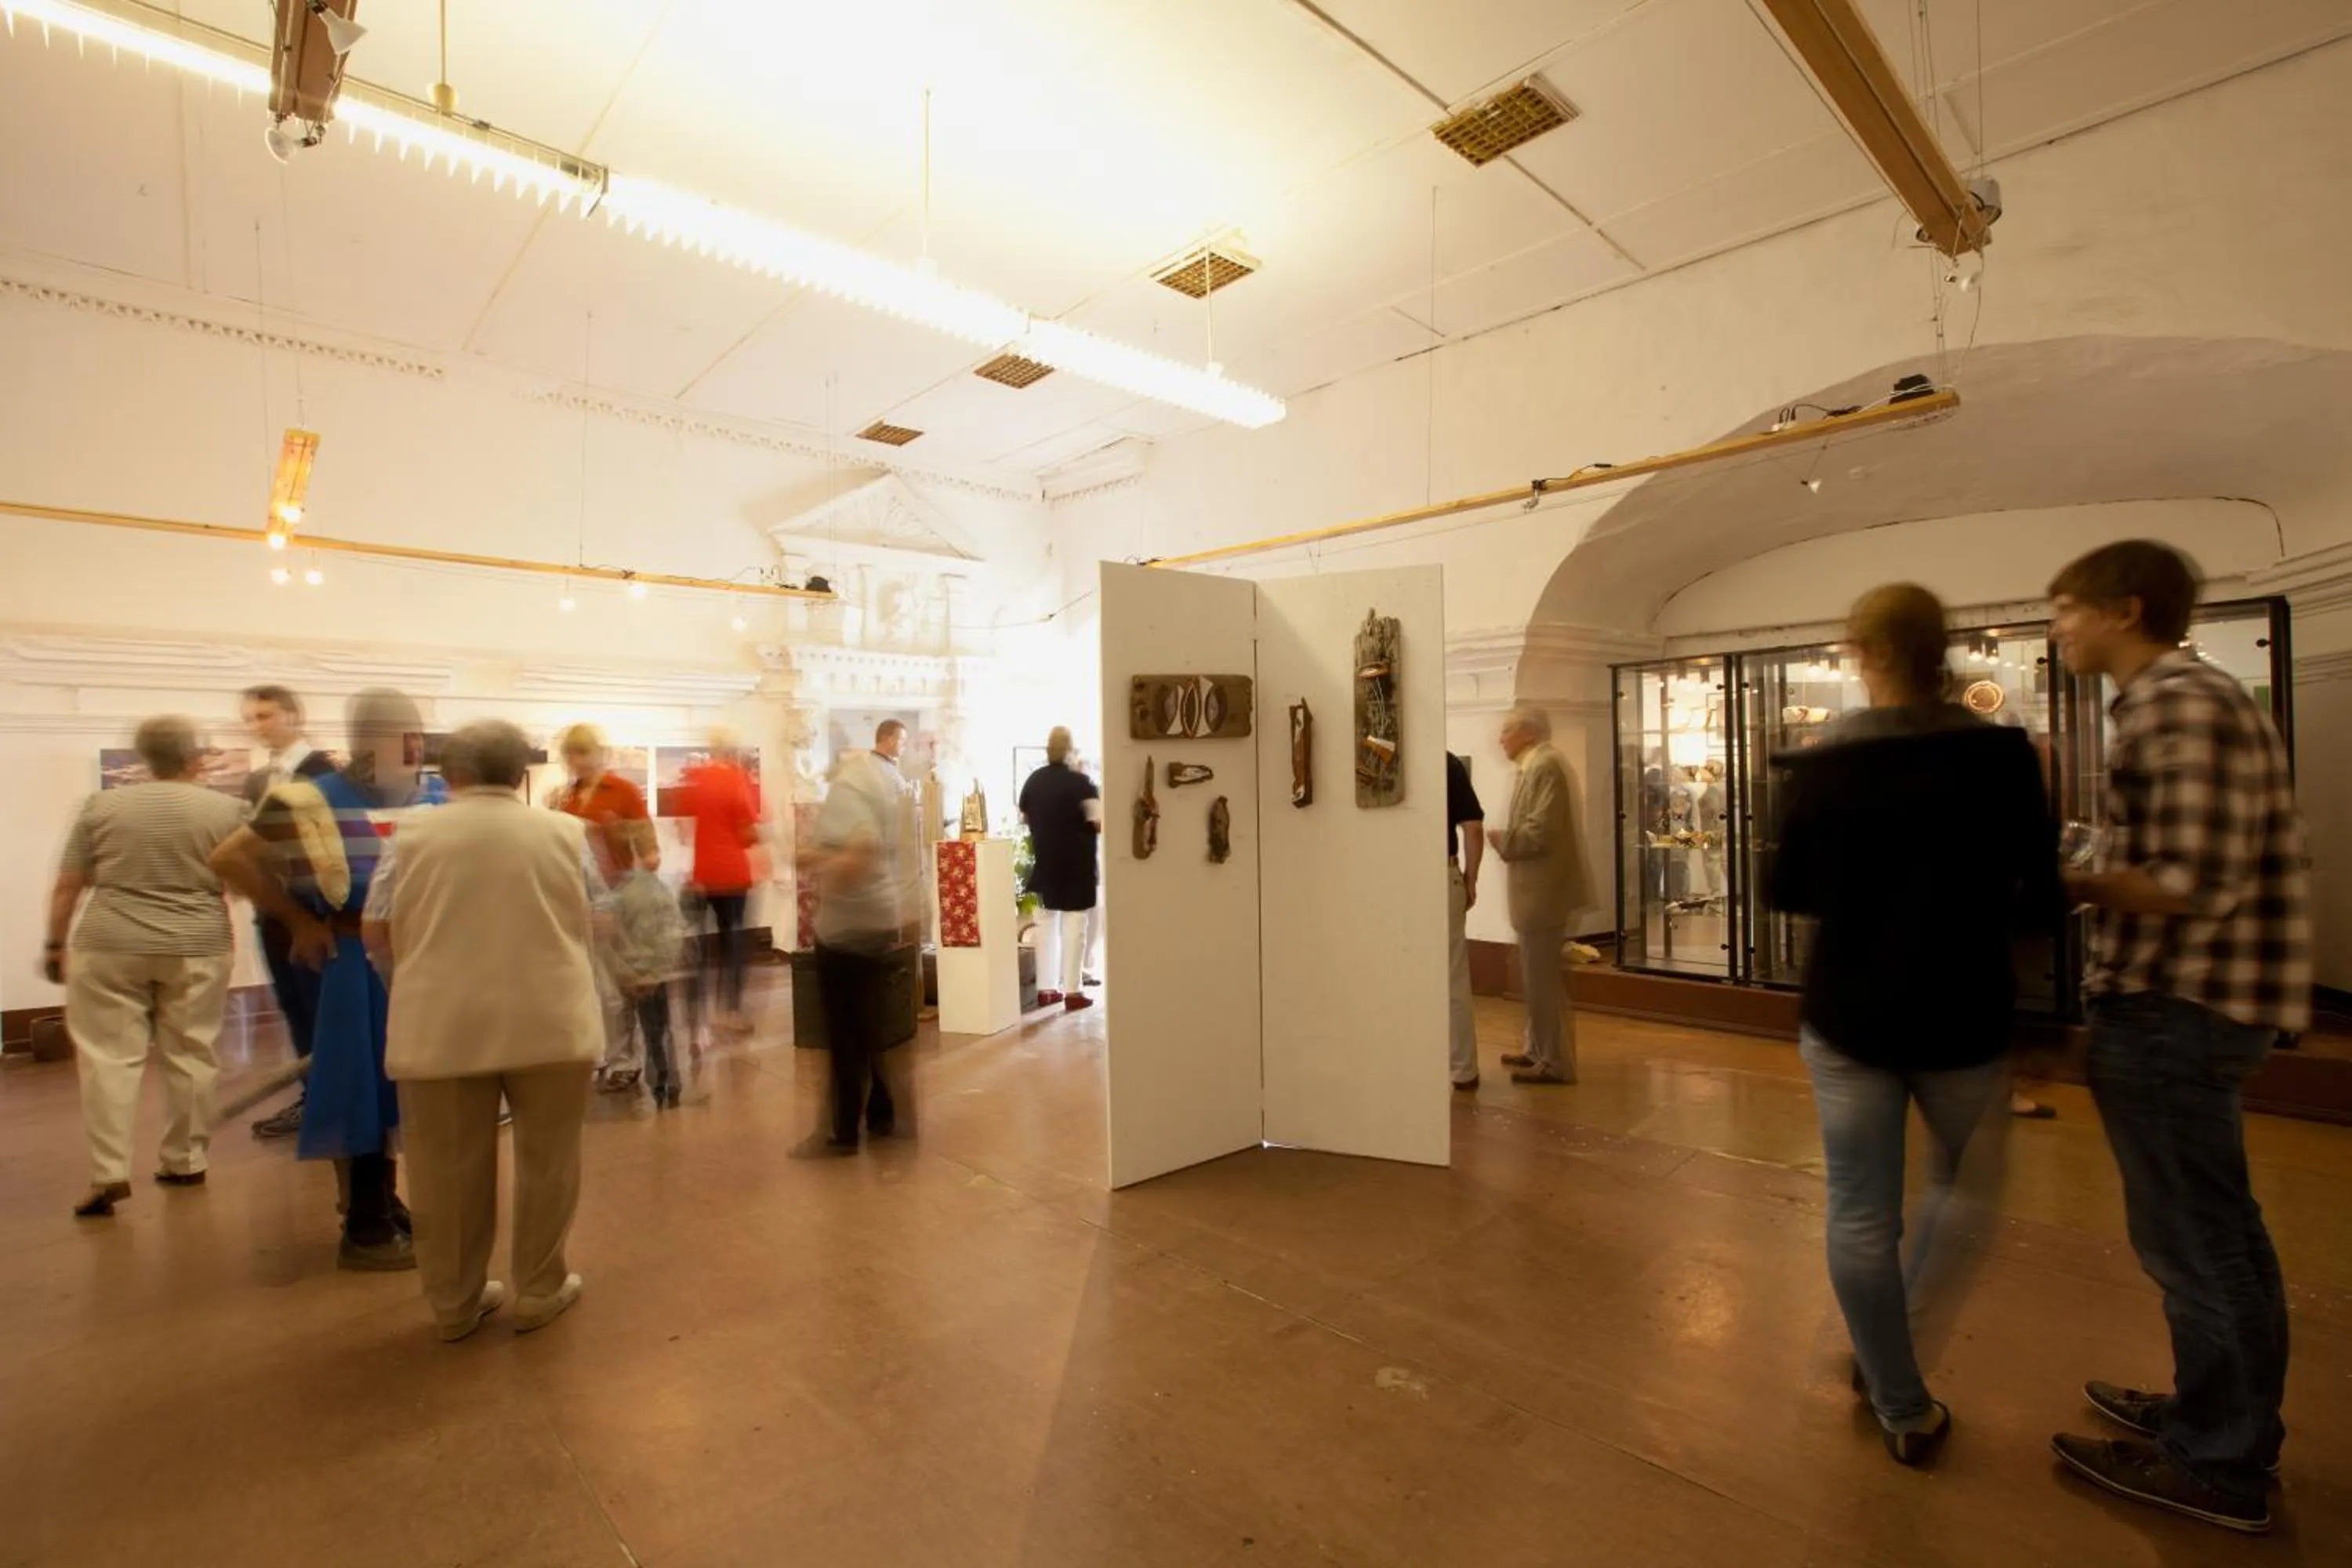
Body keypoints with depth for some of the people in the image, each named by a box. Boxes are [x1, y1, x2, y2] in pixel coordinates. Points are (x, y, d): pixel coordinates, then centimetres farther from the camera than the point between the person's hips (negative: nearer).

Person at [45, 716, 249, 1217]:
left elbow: (67, 886, 4)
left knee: (109, 1056, 5)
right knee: (190, 1055, 8)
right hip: (197, 949, 0)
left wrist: (54, 943, 13)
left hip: (110, 948, 1)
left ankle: (109, 1173, 0)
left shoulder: (102, 806, 1)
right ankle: (185, 1162, 16)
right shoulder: (224, 809, -4)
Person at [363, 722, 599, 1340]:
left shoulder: (414, 836, 3)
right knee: (545, 1162, 11)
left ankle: (455, 1304, 25)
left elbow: (375, 932, 7)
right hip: (550, 1023, -1)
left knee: (449, 1171, 12)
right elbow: (591, 923, 9)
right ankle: (540, 1293, 21)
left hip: (438, 1029, 1)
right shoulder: (564, 832, 2)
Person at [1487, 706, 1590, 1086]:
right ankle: (1539, 1049, 28)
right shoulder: (1538, 764, 16)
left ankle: (1556, 1062, 4)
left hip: (1544, 890, -11)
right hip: (1540, 888, 11)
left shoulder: (1544, 765, -16)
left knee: (1544, 978, -4)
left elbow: (1540, 832, -24)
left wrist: (1501, 838, -10)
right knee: (1540, 975, 17)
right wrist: (1508, 835, 7)